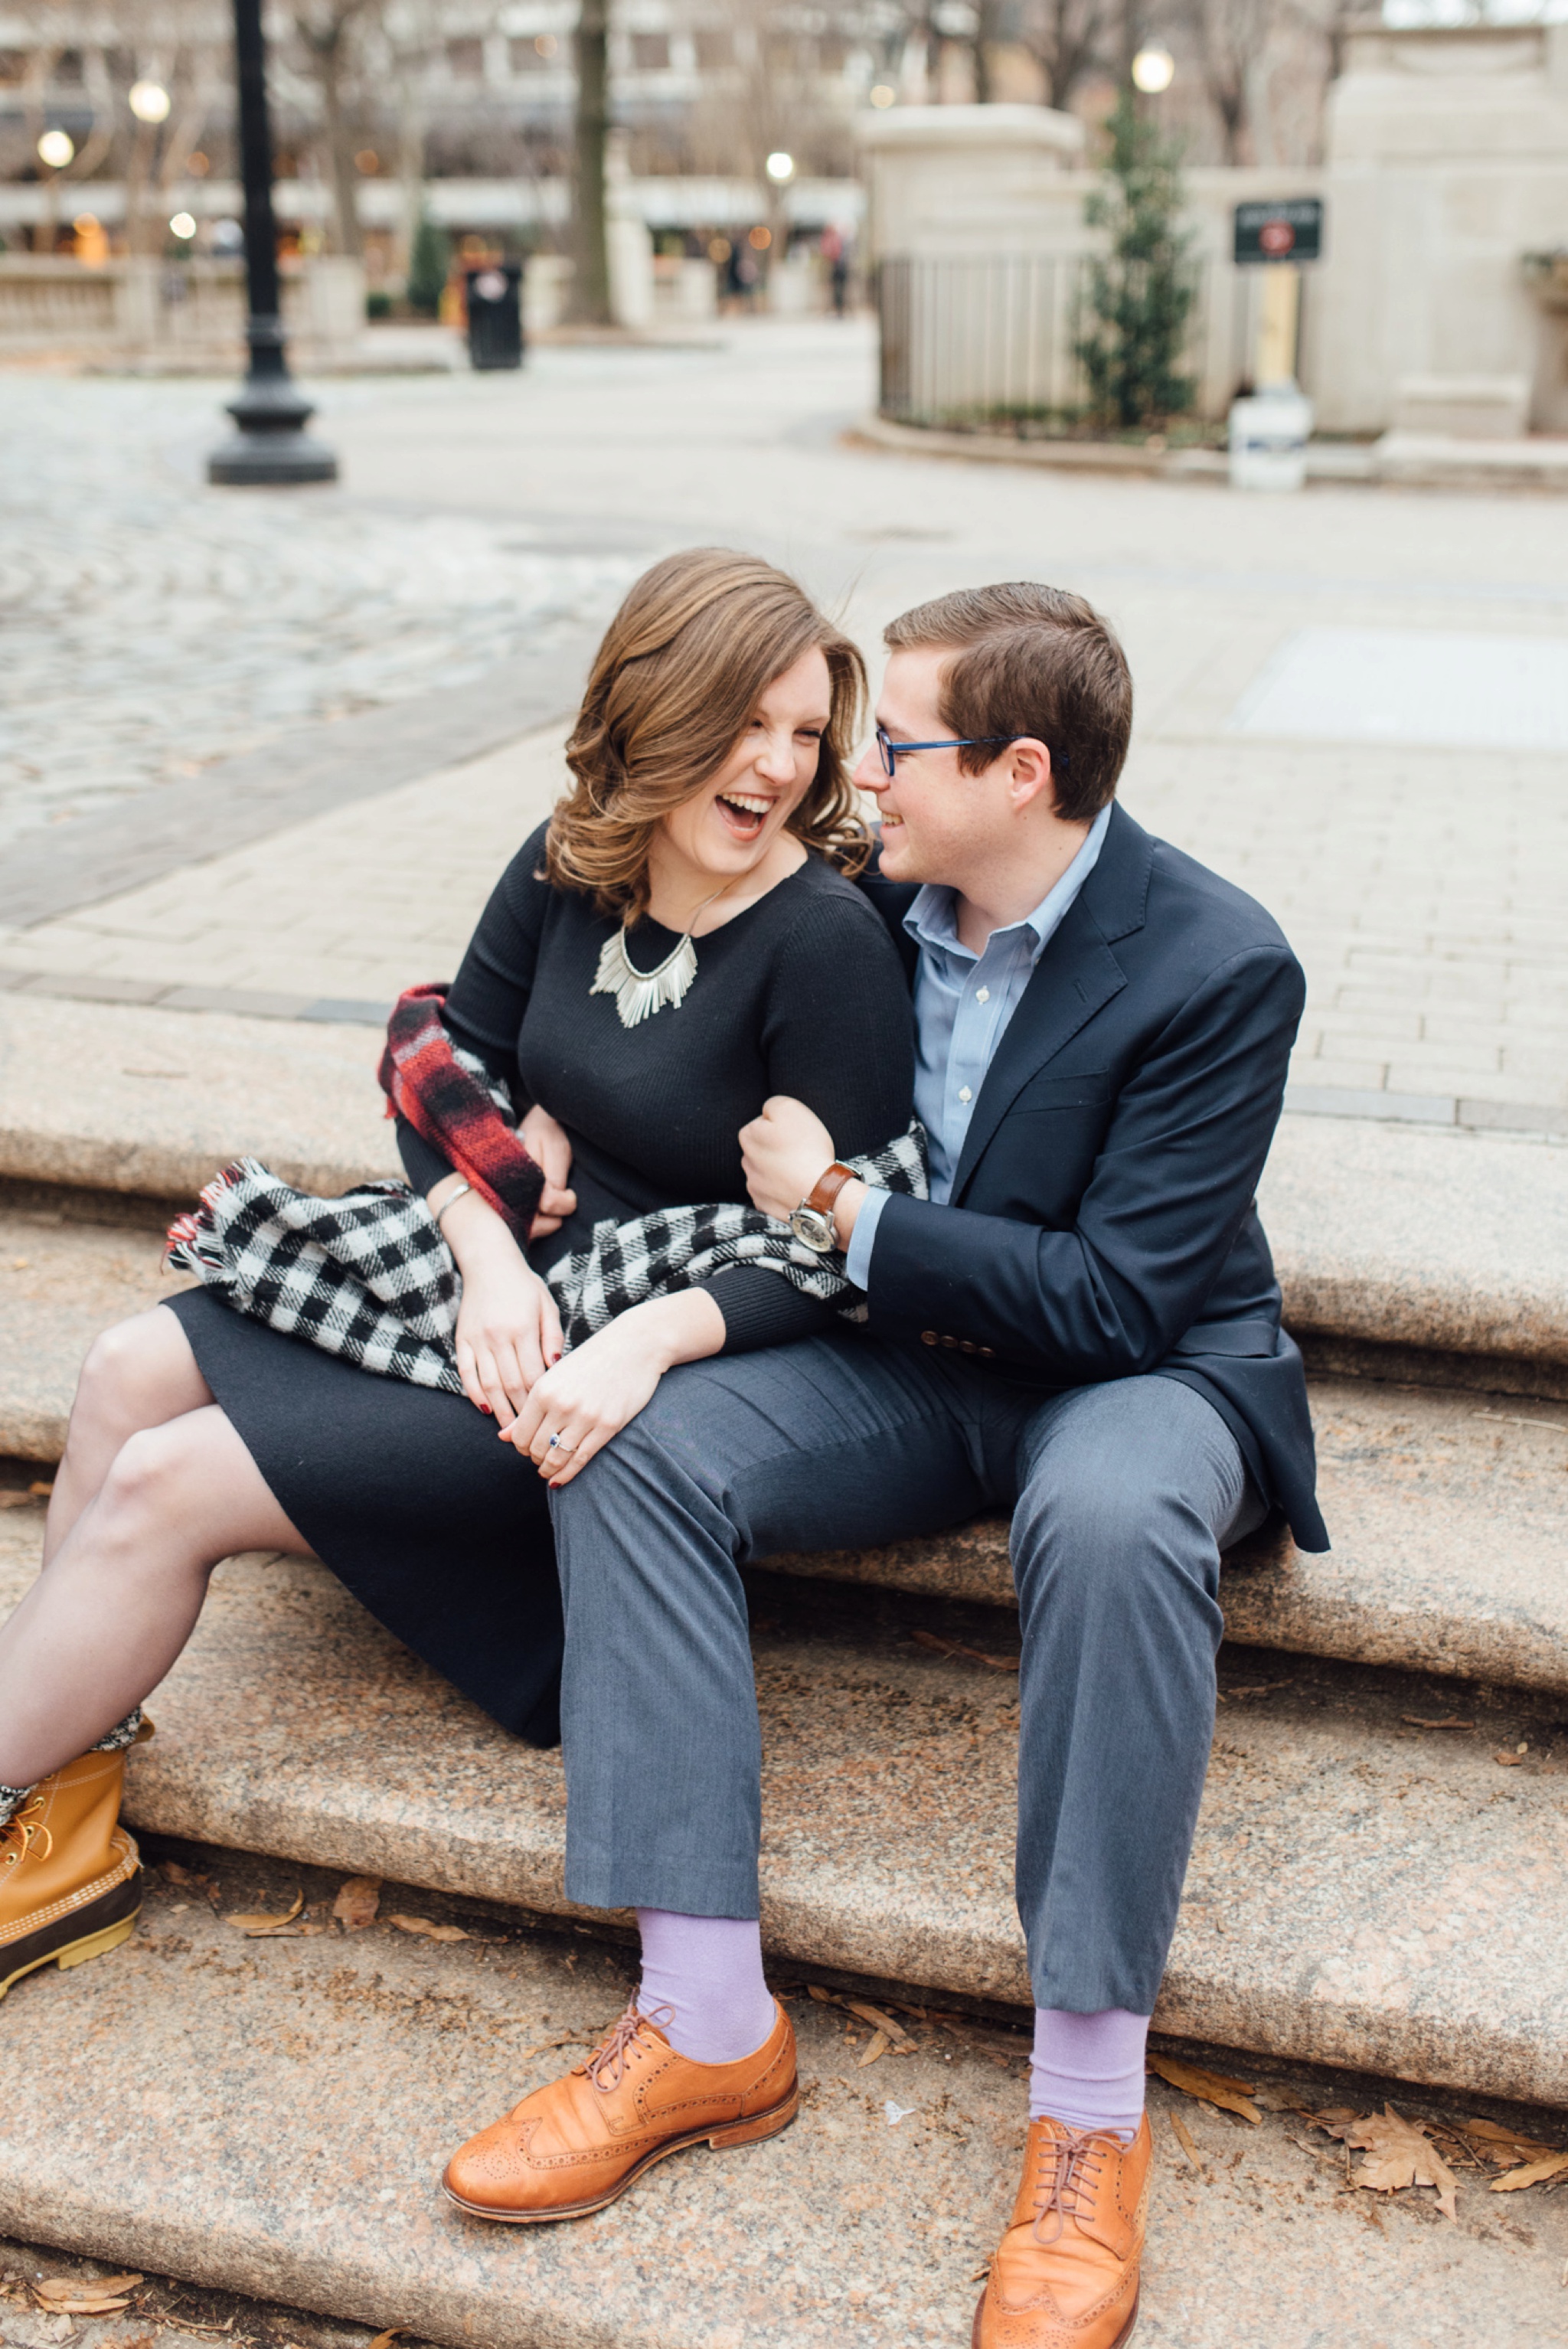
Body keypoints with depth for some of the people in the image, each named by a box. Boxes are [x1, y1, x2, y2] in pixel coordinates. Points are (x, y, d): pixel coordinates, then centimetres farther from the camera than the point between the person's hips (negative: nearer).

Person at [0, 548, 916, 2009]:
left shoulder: (828, 941, -19)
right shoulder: (571, 865, 0)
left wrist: (648, 1338, -34)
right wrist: (488, 1251, -12)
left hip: (669, 1354, -7)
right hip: (504, 1286, 8)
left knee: (165, 1485, -11)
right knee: (130, 1372, -1)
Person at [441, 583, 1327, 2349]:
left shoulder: (1217, 968, -18)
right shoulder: (878, 901, -1)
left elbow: (1119, 1299, -22)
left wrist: (846, 1213, -19)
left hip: (1139, 1368, -5)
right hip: (907, 1354, 5)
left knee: (1113, 1521, -41)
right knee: (630, 1443, -21)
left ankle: (1088, 2105, -27)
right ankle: (706, 2026, -19)